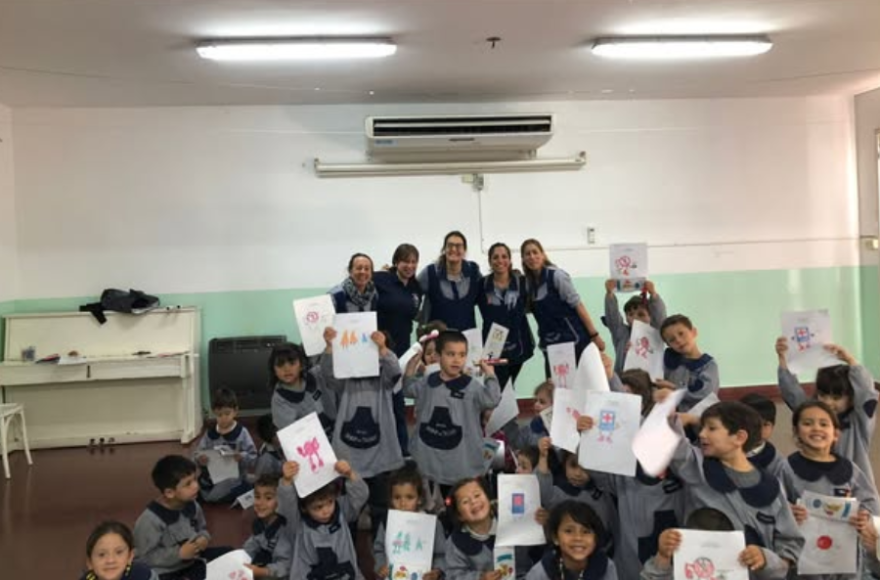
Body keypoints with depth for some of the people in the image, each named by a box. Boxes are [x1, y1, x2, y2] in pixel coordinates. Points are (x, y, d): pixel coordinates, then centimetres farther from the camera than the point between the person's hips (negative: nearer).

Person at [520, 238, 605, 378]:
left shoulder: (556, 275, -8)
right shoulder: (528, 282, 7)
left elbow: (578, 305, -10)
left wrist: (594, 335, -12)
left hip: (572, 339, -5)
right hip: (550, 345, 5)